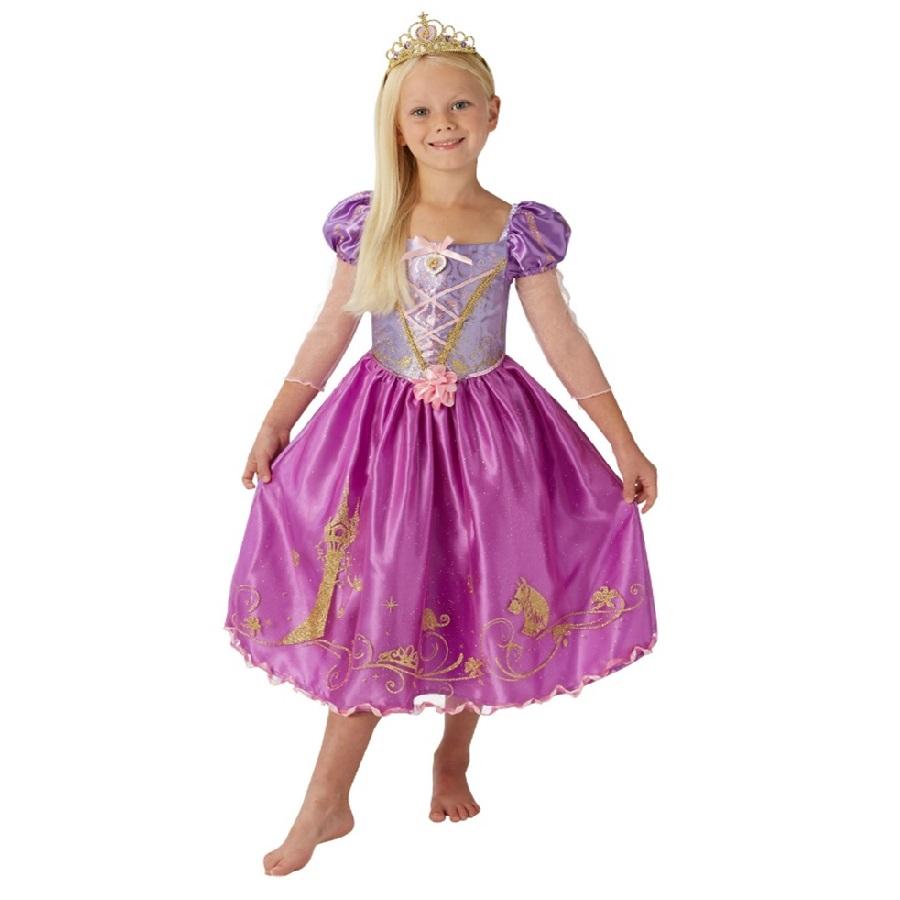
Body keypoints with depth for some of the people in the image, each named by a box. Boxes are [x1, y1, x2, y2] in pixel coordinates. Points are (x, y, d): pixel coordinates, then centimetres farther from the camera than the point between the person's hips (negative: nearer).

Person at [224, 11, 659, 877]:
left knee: (476, 608, 11)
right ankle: (328, 801, 19)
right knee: (370, 612, 4)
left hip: (486, 433, 0)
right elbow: (330, 331, 3)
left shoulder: (518, 230, -7)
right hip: (381, 427, 0)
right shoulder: (366, 222, -4)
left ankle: (452, 761, 37)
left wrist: (625, 446, -4)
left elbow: (564, 342, -4)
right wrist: (274, 425, 4)